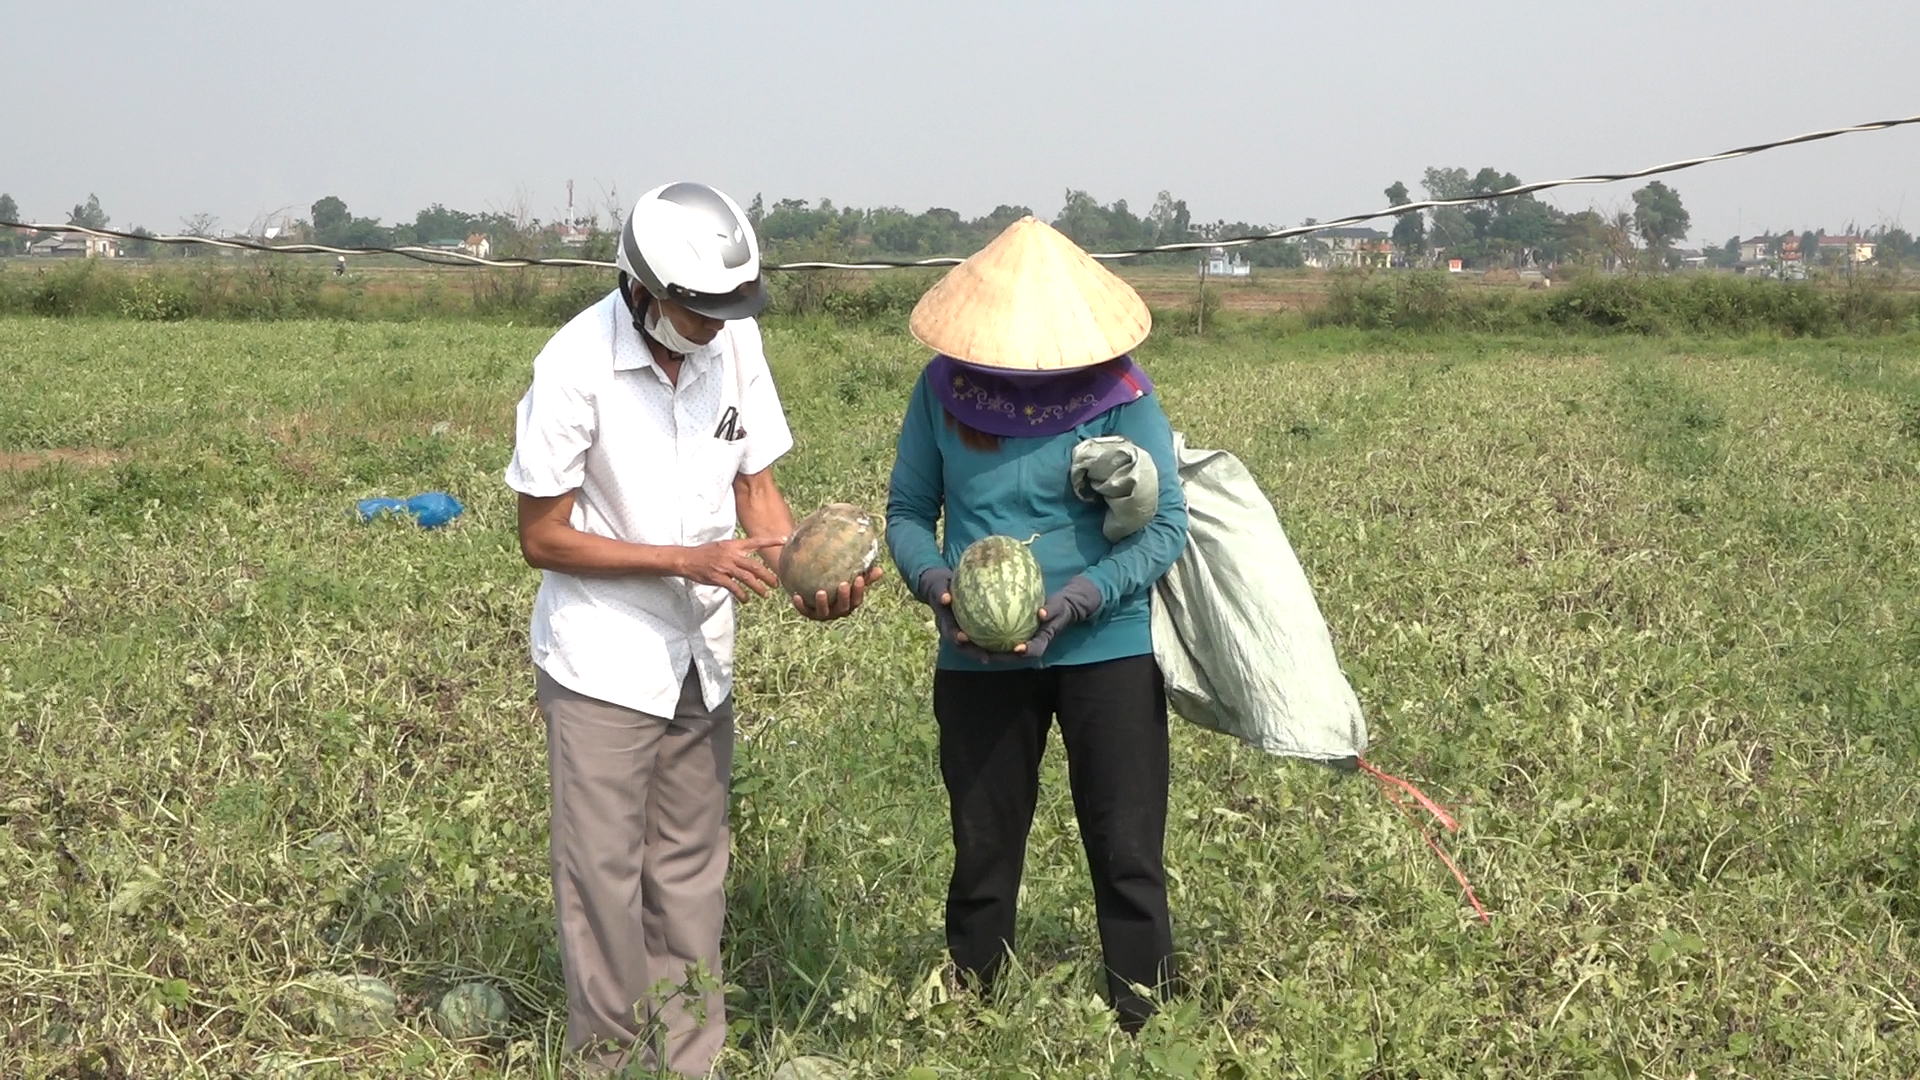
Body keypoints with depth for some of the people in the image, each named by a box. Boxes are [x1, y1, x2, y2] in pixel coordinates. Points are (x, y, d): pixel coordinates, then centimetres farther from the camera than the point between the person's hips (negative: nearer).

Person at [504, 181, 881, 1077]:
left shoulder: (734, 340, -5)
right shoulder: (577, 365, -19)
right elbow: (542, 537, -14)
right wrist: (690, 561, -21)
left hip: (700, 660, 5)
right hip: (602, 665, -5)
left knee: (690, 870, 13)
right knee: (605, 877, 0)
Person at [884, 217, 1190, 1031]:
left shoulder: (1119, 391, -11)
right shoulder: (943, 387, -4)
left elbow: (1165, 526, -11)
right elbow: (906, 511, 4)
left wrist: (1079, 599, -25)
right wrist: (932, 581, -18)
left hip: (1105, 651, -2)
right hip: (977, 661, 2)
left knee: (1128, 863, 2)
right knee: (981, 863, 14)